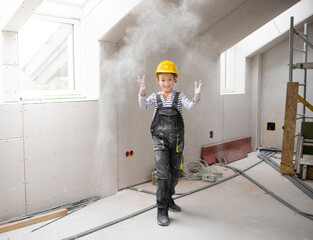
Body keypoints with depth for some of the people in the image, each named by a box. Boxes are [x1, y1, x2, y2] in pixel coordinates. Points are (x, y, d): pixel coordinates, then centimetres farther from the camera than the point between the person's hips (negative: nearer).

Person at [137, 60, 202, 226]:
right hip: (160, 139, -2)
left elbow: (190, 106, -14)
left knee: (175, 173, 12)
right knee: (162, 173, -12)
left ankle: (168, 198, 36)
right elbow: (143, 105, -14)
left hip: (176, 140, 2)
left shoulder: (179, 97, 5)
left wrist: (197, 97, -35)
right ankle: (162, 209, -4)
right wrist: (142, 90, -32)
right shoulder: (155, 97, 5)